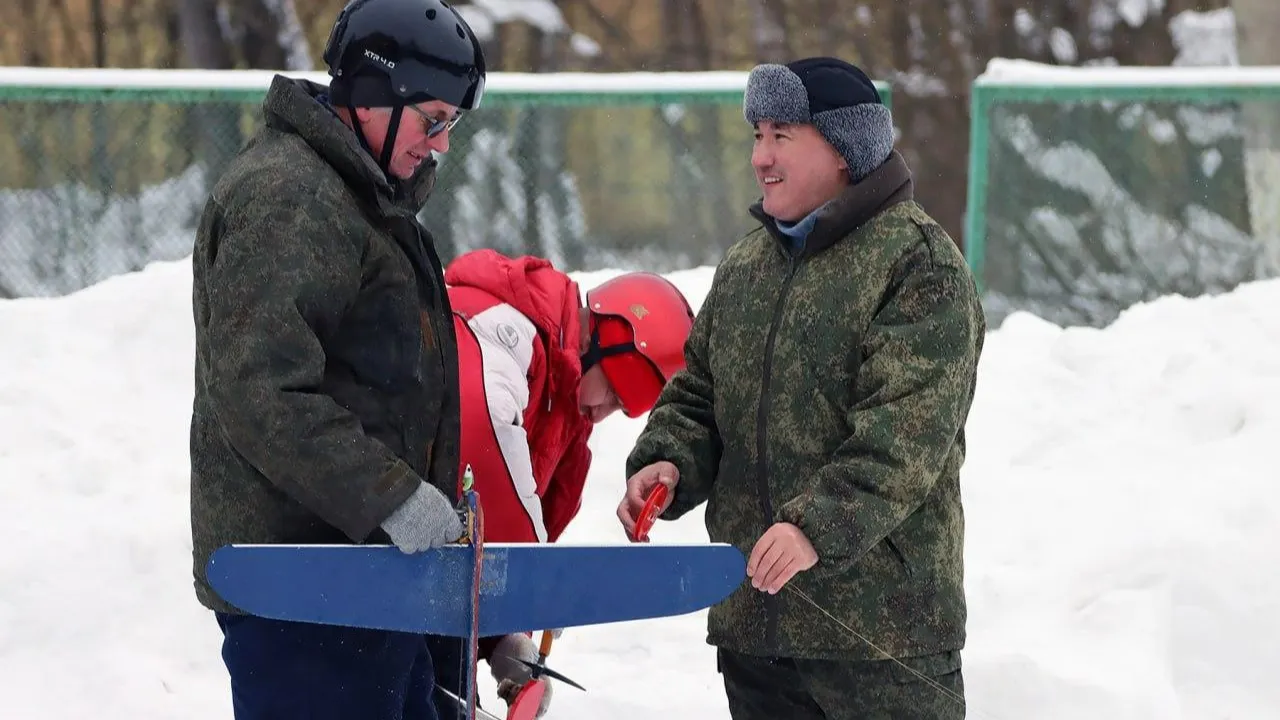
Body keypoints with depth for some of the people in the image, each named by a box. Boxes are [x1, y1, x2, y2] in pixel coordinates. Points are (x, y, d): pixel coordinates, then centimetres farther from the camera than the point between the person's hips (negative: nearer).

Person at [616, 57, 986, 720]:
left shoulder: (917, 262, -9)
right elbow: (698, 394, 21)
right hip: (752, 617, 8)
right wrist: (665, 464, -1)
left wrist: (819, 526, -30)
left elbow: (904, 431, -20)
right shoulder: (744, 266, 16)